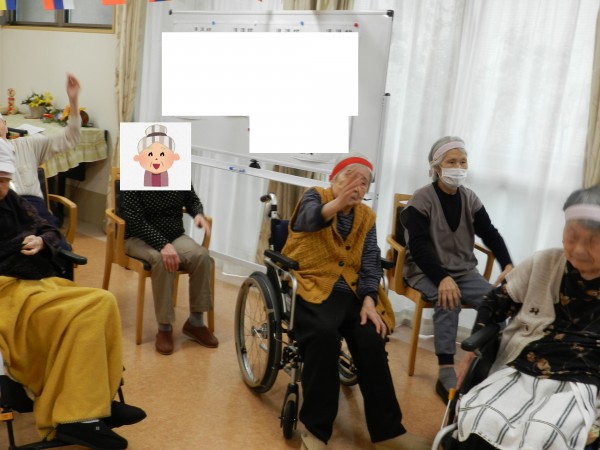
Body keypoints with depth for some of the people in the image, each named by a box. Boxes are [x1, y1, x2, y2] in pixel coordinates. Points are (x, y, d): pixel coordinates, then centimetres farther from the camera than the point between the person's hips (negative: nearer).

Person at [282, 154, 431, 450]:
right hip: (309, 285, -4)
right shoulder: (315, 196, 1)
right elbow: (309, 219, -25)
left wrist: (369, 301, -14)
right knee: (324, 334, -32)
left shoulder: (367, 217, 13)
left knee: (371, 340, -21)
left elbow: (370, 263, 3)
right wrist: (338, 202, -46)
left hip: (349, 291, 4)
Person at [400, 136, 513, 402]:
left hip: (463, 271, 5)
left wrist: (507, 265, -12)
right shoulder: (422, 200, -9)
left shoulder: (470, 199, 8)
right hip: (426, 272, -5)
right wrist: (442, 278, -32)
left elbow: (490, 234, 7)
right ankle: (446, 376, -30)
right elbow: (418, 247, -18)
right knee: (448, 300, -35)